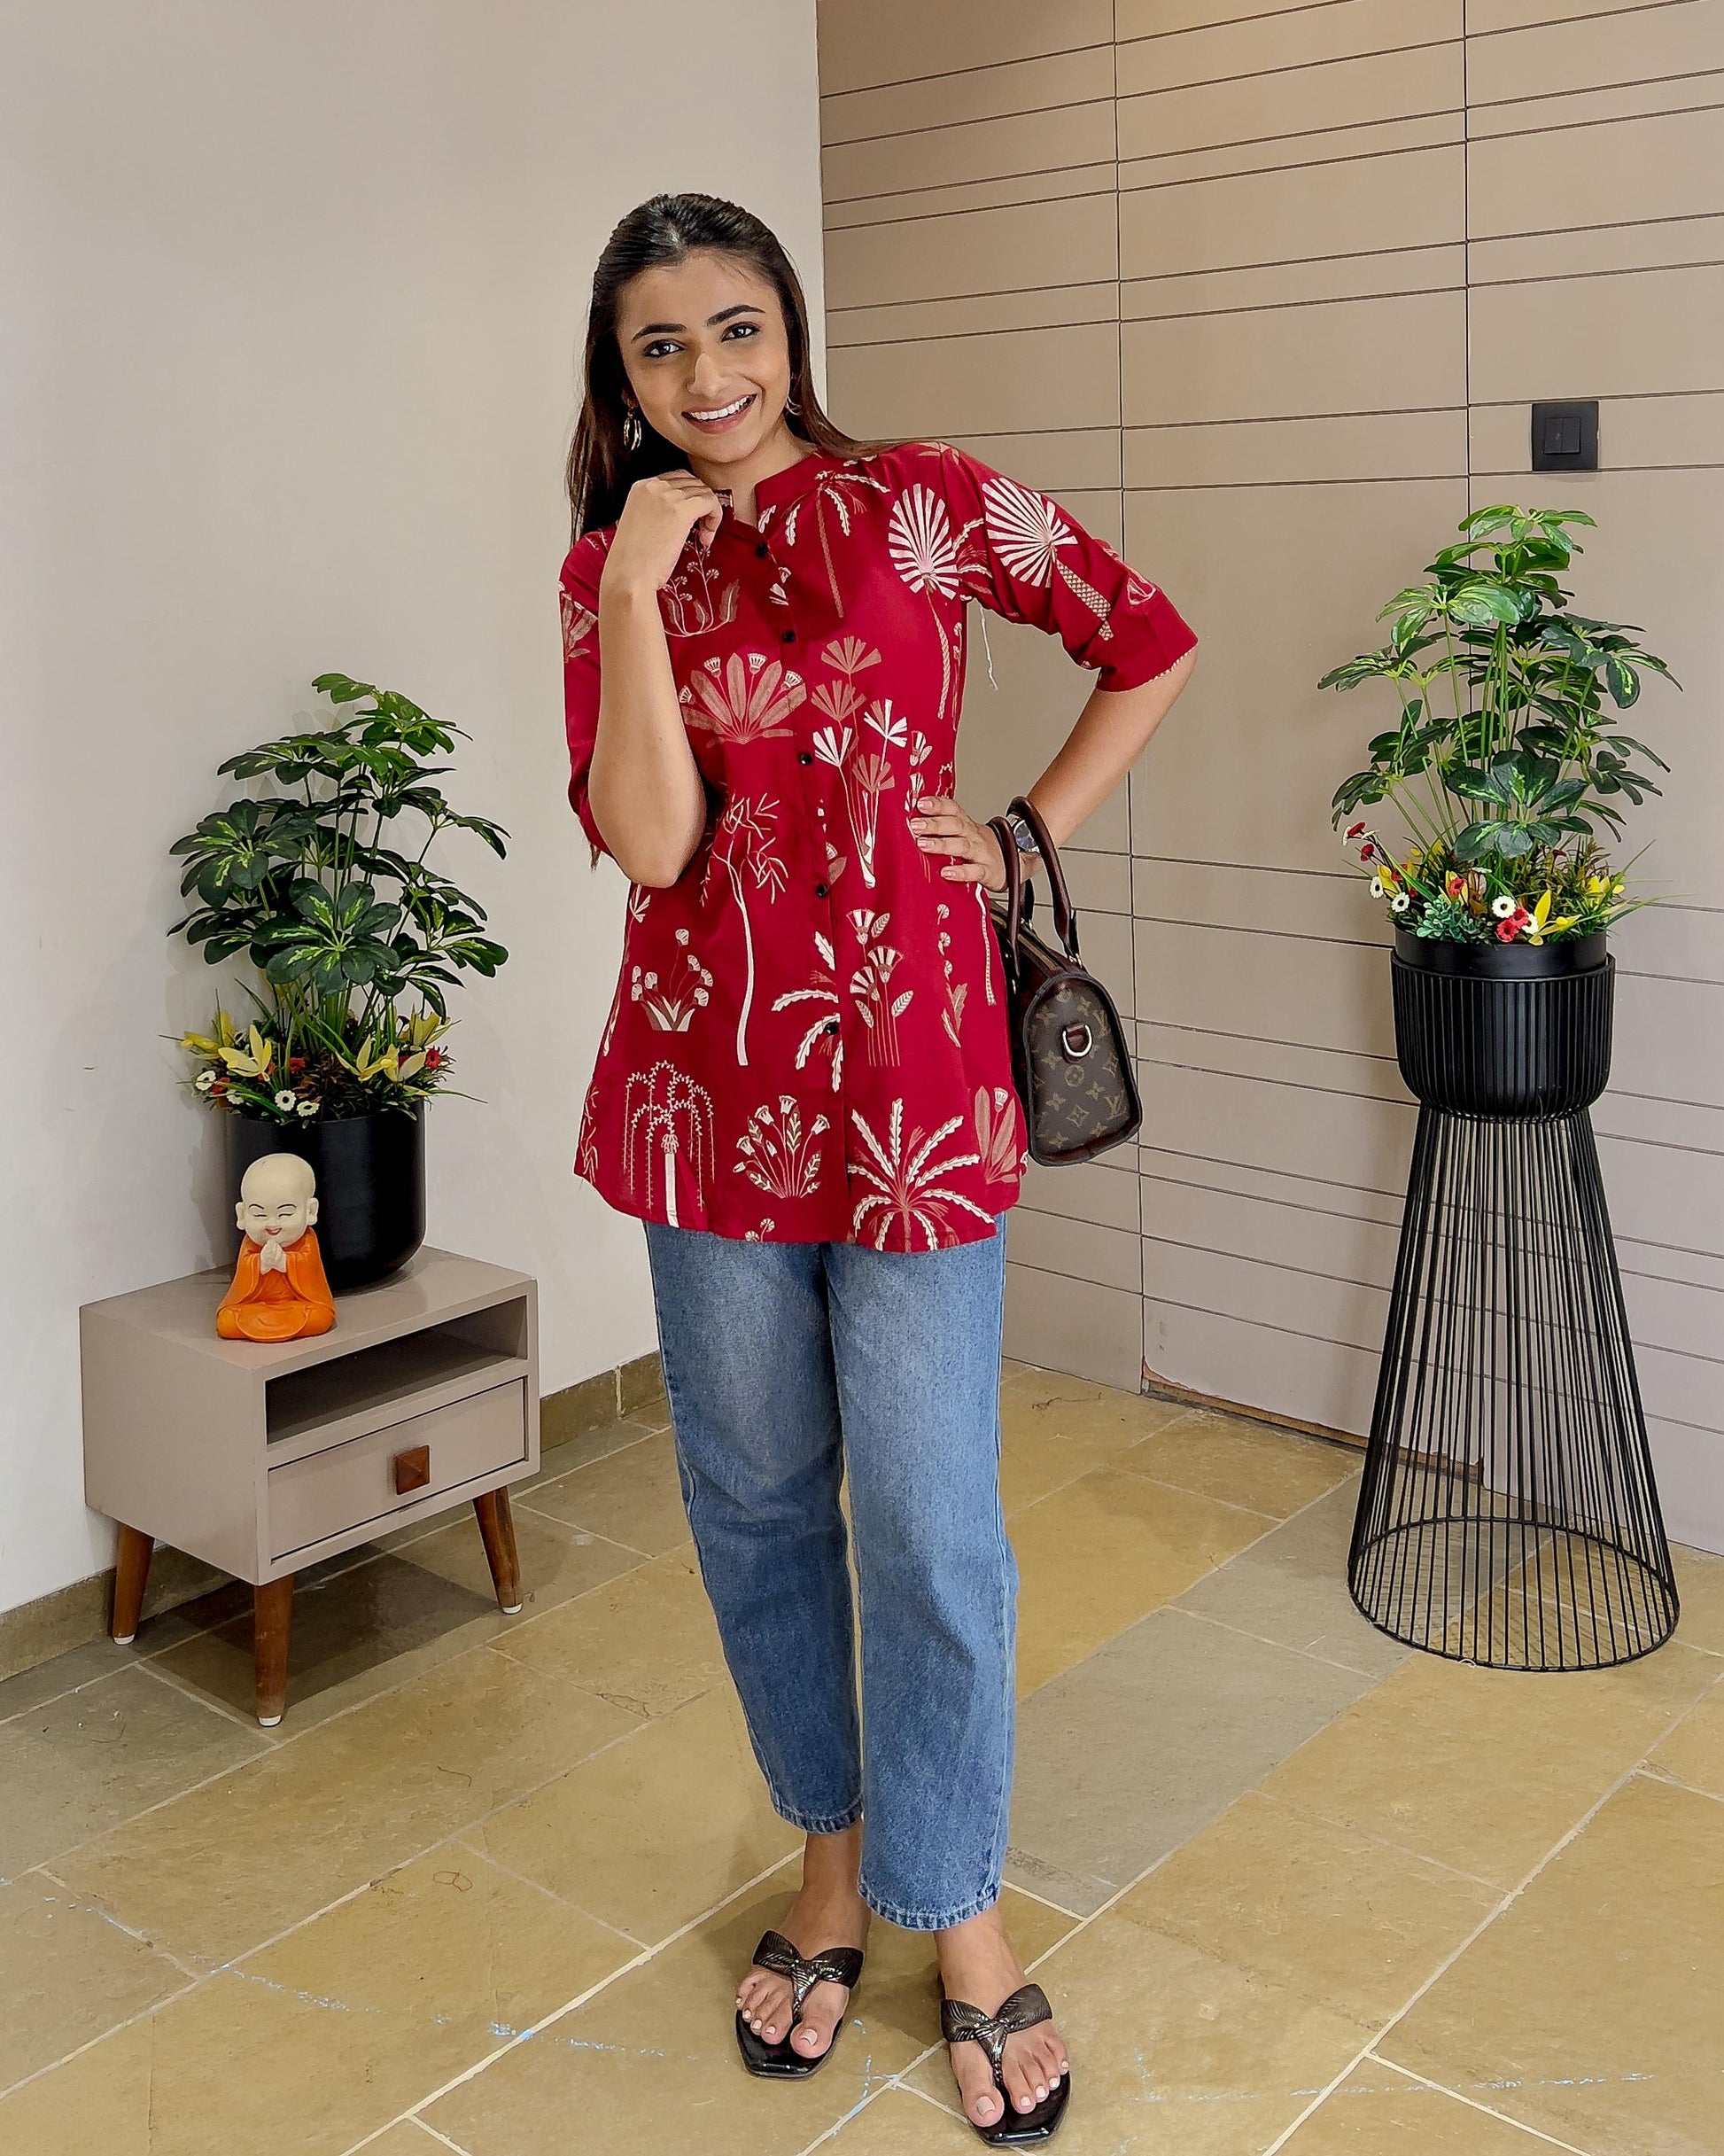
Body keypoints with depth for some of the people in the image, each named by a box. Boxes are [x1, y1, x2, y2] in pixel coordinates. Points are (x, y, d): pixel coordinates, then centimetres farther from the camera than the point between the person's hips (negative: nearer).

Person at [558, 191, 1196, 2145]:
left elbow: (1148, 645, 10)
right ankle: (833, 1854, 36)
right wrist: (639, 589, -13)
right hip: (708, 1082, 3)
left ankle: (959, 1911, 25)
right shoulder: (609, 568, 5)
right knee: (754, 1500, 13)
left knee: (930, 1521, 2)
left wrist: (1028, 831, 3)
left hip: (911, 1071, -2)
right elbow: (645, 842, -10)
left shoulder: (924, 504, 0)